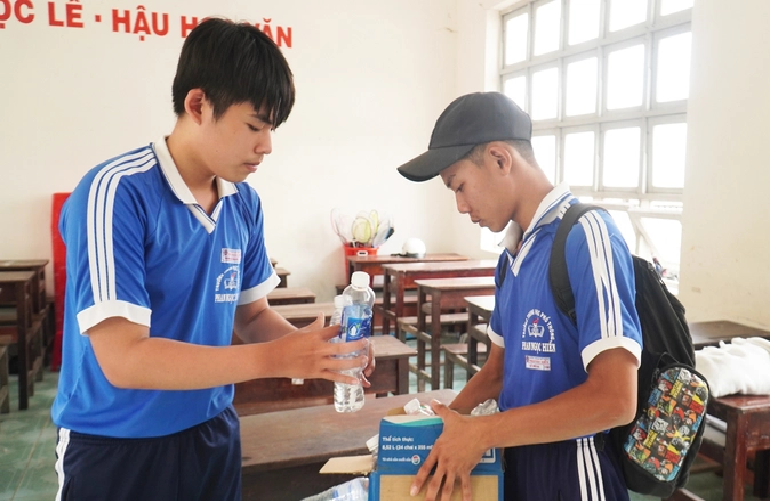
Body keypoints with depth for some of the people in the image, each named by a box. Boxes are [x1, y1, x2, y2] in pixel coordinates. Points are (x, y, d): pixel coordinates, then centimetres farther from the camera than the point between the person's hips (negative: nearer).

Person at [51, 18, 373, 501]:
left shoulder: (245, 202, -2)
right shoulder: (116, 193, -22)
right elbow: (122, 358, -27)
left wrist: (310, 347, -12)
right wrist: (270, 359, -30)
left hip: (214, 434, 6)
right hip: (117, 451, -6)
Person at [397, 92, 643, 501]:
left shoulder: (586, 236, -19)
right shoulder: (511, 254, 6)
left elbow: (614, 400, -26)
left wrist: (482, 432, -21)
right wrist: (448, 419, -1)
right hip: (516, 459, 7)